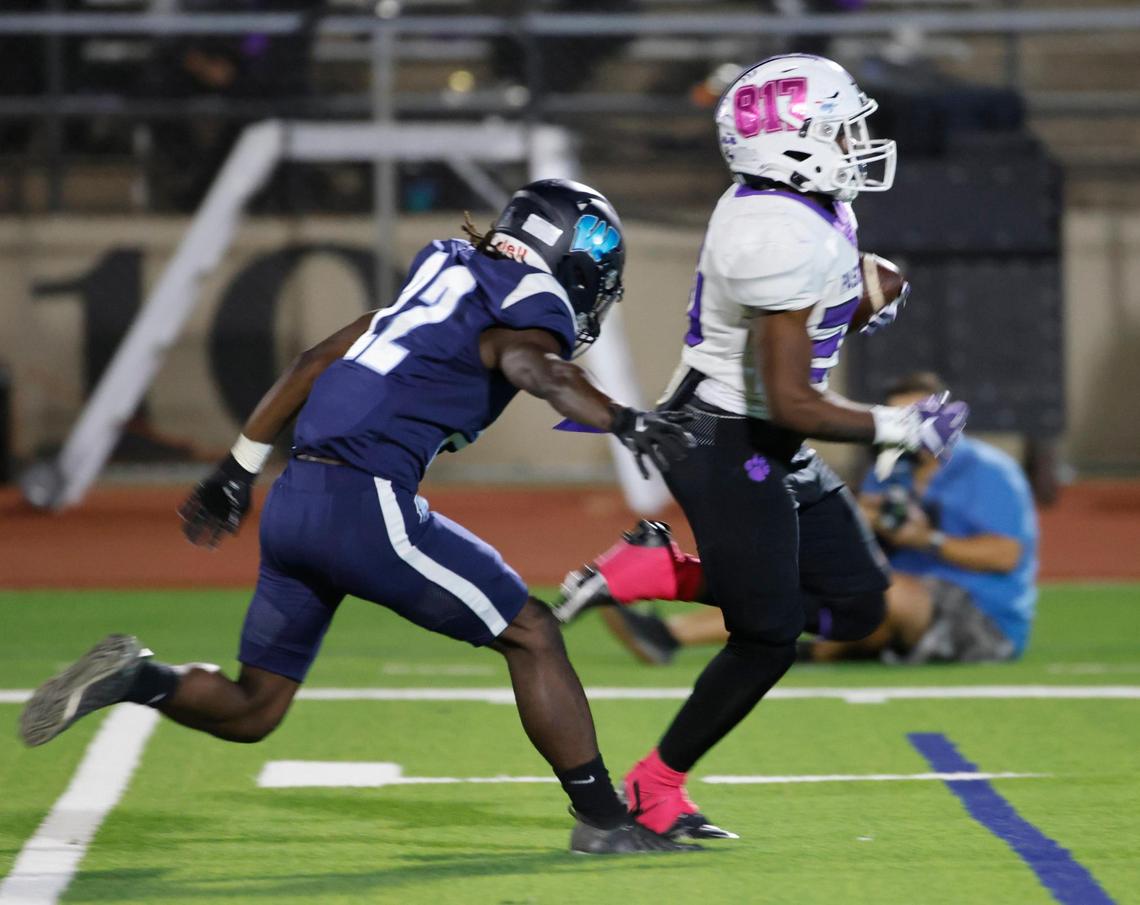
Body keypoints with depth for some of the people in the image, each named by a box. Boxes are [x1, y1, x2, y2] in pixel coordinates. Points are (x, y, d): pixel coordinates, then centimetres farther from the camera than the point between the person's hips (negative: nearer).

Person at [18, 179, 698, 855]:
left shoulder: (446, 272, 24)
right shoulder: (536, 303, 0)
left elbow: (317, 361, 27)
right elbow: (531, 364, -25)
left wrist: (239, 473, 31)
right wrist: (624, 421, -38)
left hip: (295, 499, 8)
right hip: (368, 506, -8)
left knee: (252, 711, 18)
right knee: (532, 636, 4)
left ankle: (134, 678, -3)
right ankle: (603, 820, 6)